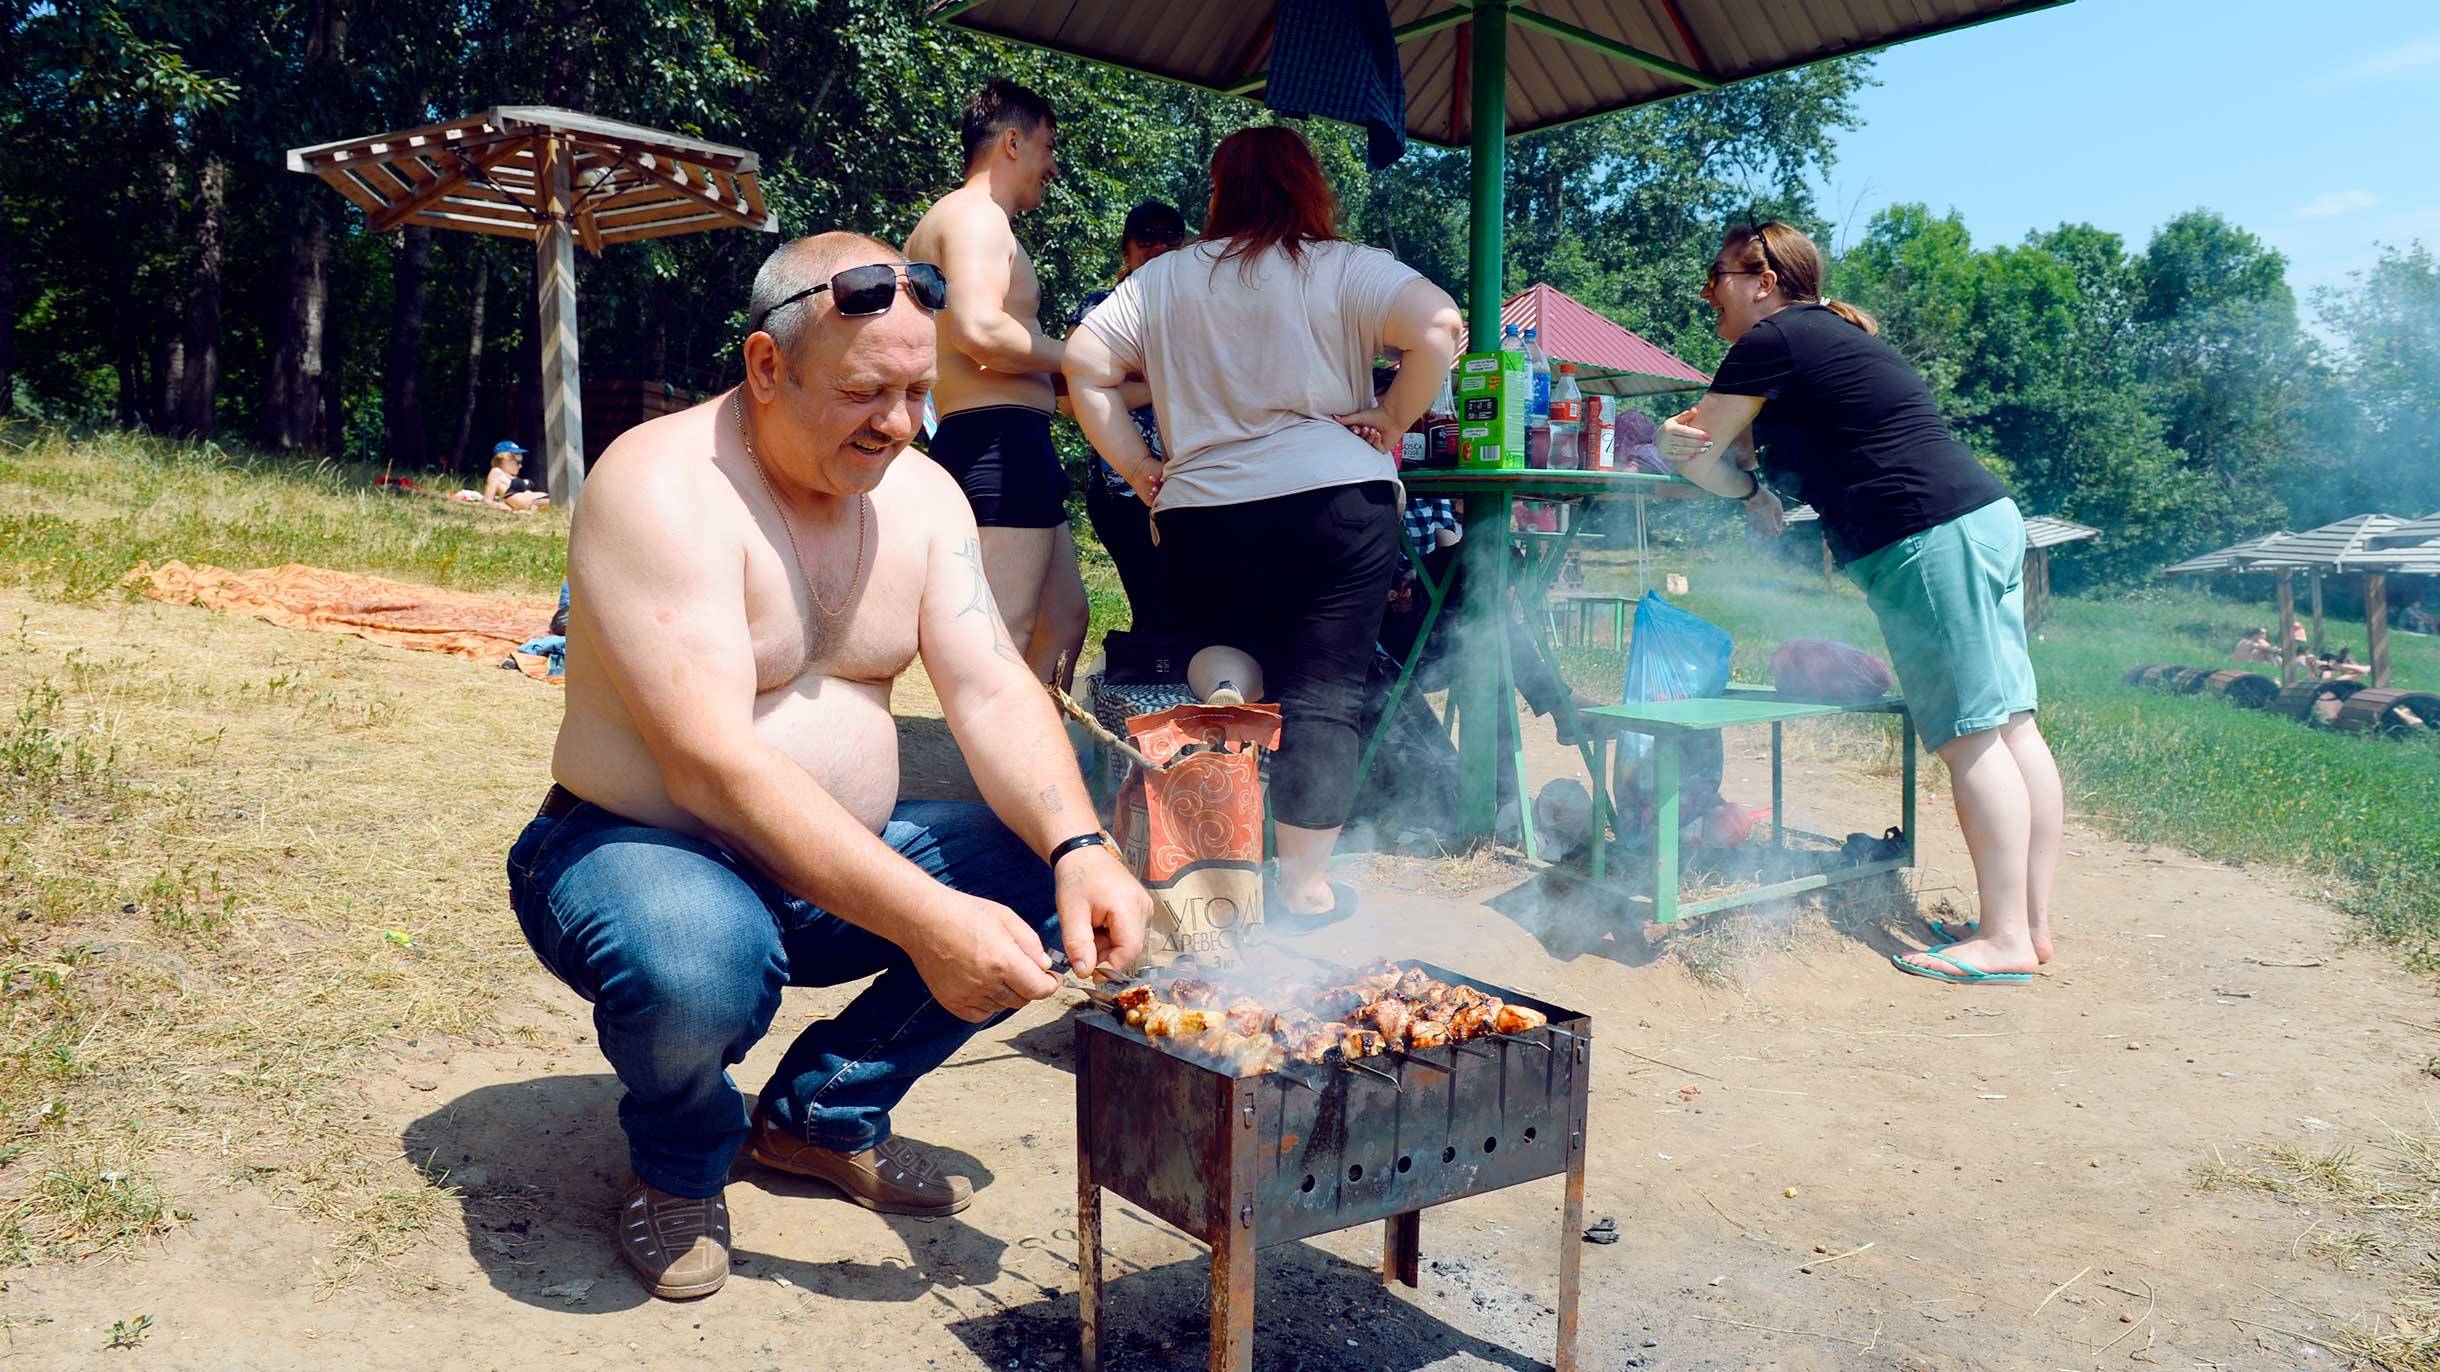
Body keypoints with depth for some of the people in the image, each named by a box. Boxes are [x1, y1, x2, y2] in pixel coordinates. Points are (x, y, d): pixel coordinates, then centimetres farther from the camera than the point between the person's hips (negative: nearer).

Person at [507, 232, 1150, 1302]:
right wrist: (925, 919, -37)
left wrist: (1081, 849, -27)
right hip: (634, 848, -6)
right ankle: (679, 1162, 0)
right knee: (697, 963, -39)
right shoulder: (665, 487, -21)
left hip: (847, 863, 7)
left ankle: (824, 1112, 9)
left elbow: (992, 691, -7)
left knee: (1047, 879, -11)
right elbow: (715, 768, -31)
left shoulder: (920, 494, 0)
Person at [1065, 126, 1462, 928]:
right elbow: (1439, 328, -12)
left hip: (1198, 515, 3)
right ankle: (1303, 888, 4)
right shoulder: (1344, 270, 1)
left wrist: (1138, 469, 8)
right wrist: (1390, 423, -3)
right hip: (1336, 502, -3)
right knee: (1320, 693, 1)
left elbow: (1085, 364, 8)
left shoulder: (1163, 279, 11)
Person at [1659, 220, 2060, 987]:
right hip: (1989, 517, 10)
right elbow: (1737, 450, 25)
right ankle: (2034, 922, 13)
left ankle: (2005, 941, -4)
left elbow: (1693, 454, 0)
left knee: (1970, 737, -8)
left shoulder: (1771, 342, -5)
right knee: (2010, 727, 8)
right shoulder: (1835, 335, 25)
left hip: (1929, 539, -10)